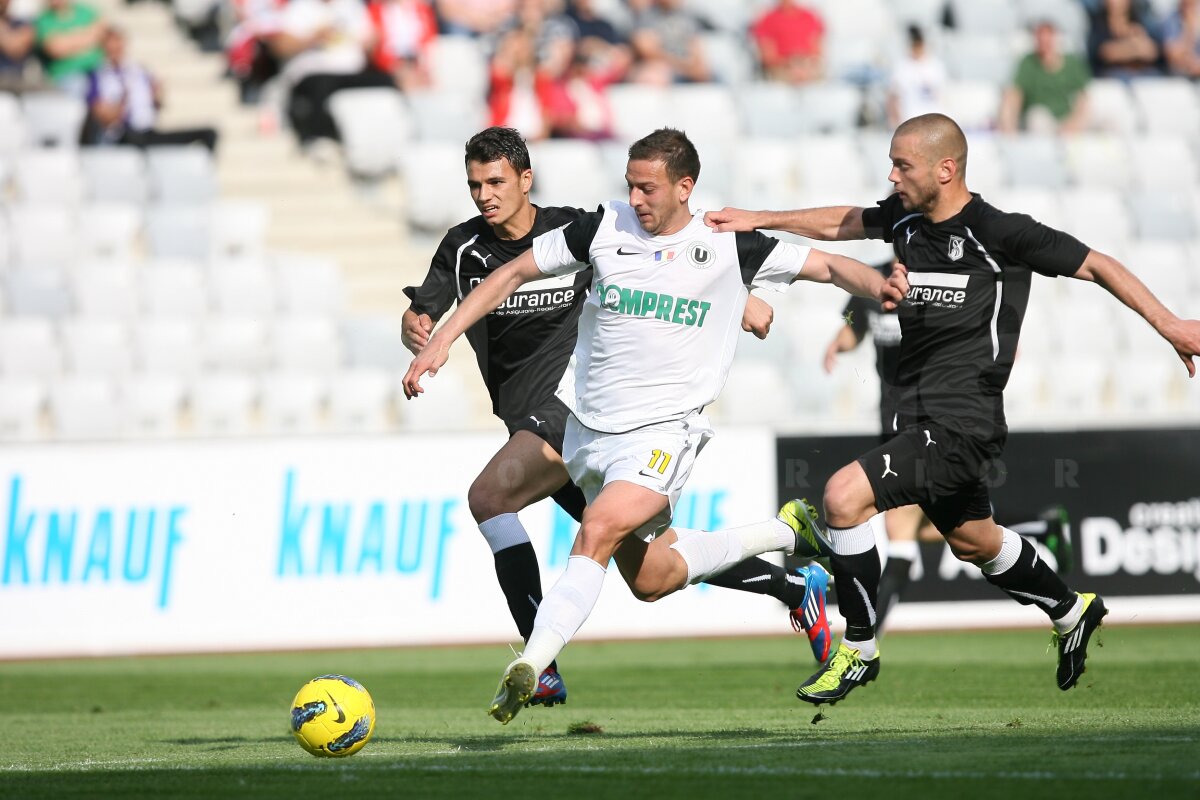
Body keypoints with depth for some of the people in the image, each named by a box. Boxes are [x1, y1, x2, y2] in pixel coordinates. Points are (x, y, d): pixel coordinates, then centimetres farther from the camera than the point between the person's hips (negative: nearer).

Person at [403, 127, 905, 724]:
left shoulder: (729, 247, -4)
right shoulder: (604, 229, 0)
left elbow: (826, 265, 2)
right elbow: (512, 274, 5)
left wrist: (880, 285, -19)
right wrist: (443, 337, -2)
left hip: (664, 430, -4)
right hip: (589, 426, 4)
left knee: (598, 533, -29)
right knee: (651, 579, 12)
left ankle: (531, 665, -34)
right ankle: (784, 533, 34)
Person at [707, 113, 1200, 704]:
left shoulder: (999, 233, -15)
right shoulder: (904, 217, 4)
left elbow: (1096, 266, -8)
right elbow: (841, 223, 23)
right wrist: (757, 219, 22)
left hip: (962, 426, -9)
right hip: (920, 419, 9)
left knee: (844, 495, -22)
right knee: (973, 541, 26)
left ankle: (859, 649, -8)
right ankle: (1071, 612, 52)